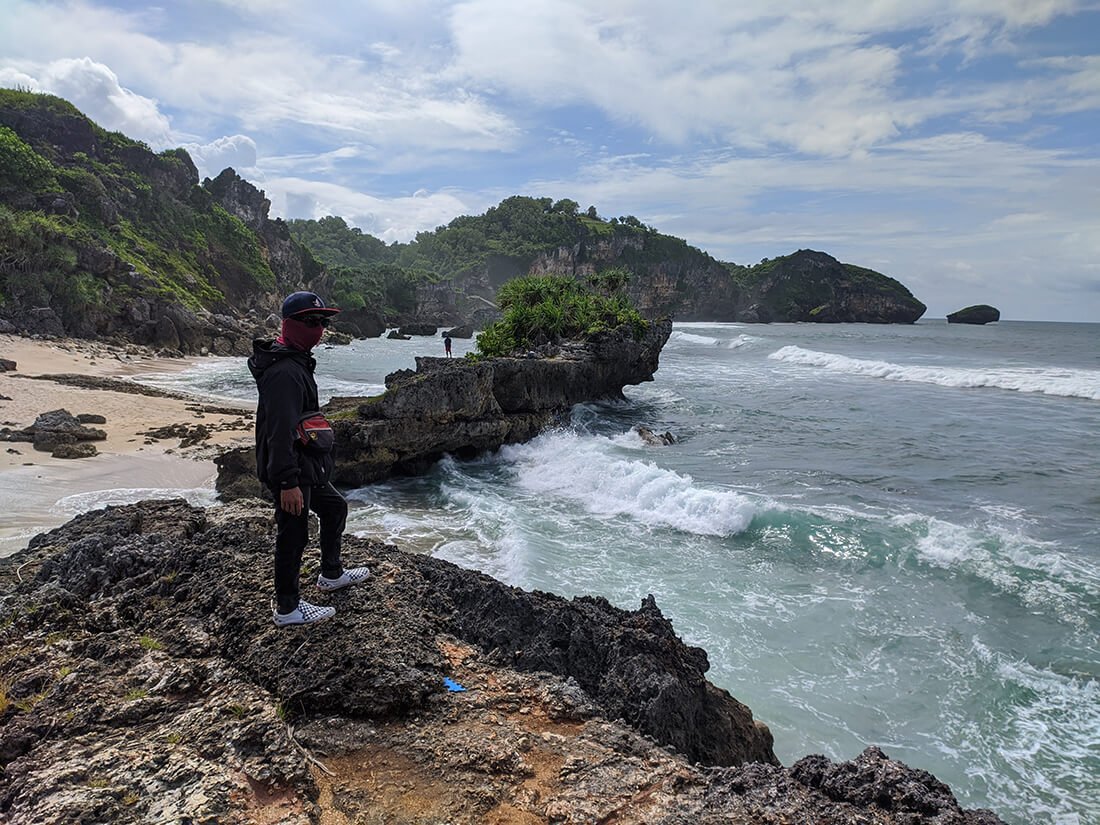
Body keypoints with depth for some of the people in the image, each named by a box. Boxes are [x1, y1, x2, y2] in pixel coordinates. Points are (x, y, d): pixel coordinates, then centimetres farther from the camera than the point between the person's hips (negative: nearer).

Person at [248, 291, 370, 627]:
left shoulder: (295, 362, 12)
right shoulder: (285, 371, -23)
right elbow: (279, 431, -28)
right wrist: (288, 482, -29)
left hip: (306, 466, 11)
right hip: (290, 471, -11)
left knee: (335, 508, 22)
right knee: (293, 534, 1)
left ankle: (331, 575, 39)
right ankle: (287, 608, 15)